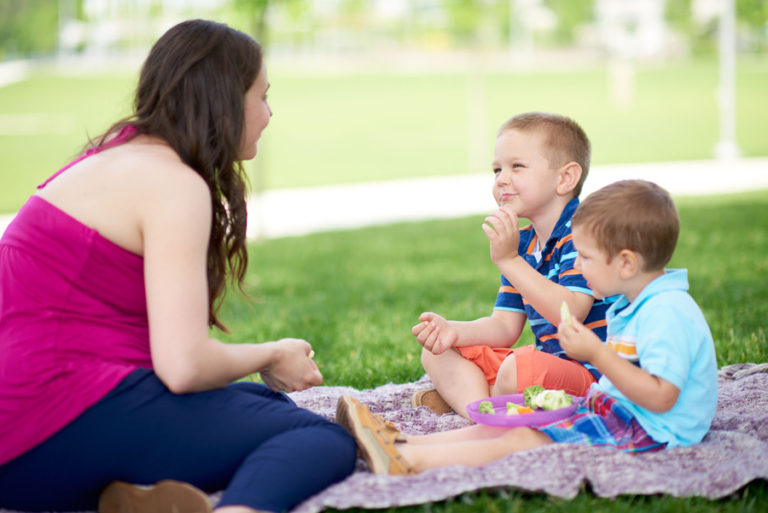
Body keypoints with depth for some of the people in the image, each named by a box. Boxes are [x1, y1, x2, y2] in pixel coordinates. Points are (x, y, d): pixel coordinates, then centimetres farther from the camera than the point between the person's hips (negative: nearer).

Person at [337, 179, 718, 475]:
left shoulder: (666, 312, -20)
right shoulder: (633, 305, 14)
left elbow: (661, 397, -27)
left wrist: (597, 354, -26)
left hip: (648, 430, -11)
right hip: (617, 410, 11)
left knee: (523, 440, -18)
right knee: (508, 423, -1)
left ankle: (405, 460, -25)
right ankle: (404, 443, -9)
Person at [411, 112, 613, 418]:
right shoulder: (522, 243, 12)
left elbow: (570, 314, -29)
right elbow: (505, 327, 9)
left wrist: (508, 260, -31)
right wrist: (454, 331, -11)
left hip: (591, 369, -9)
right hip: (547, 361, 9)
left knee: (521, 367, -39)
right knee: (437, 352, 6)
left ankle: (460, 394, -8)